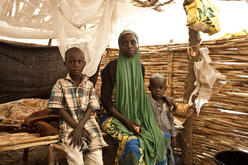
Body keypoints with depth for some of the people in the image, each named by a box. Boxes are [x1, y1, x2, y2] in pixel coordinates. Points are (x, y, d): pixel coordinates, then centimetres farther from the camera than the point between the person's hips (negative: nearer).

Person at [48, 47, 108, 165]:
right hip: (69, 125, -2)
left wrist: (79, 127, -16)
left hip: (88, 124, 2)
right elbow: (61, 110, -4)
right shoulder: (60, 84, 1)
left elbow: (90, 109, -1)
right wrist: (77, 128, -11)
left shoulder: (89, 85, 6)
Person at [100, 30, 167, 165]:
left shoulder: (140, 68, 6)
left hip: (136, 117, 5)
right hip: (114, 117, -5)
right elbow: (105, 101, -11)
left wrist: (138, 121, 1)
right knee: (132, 143, -28)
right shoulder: (111, 68, -11)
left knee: (158, 138, -12)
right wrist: (126, 121, -17)